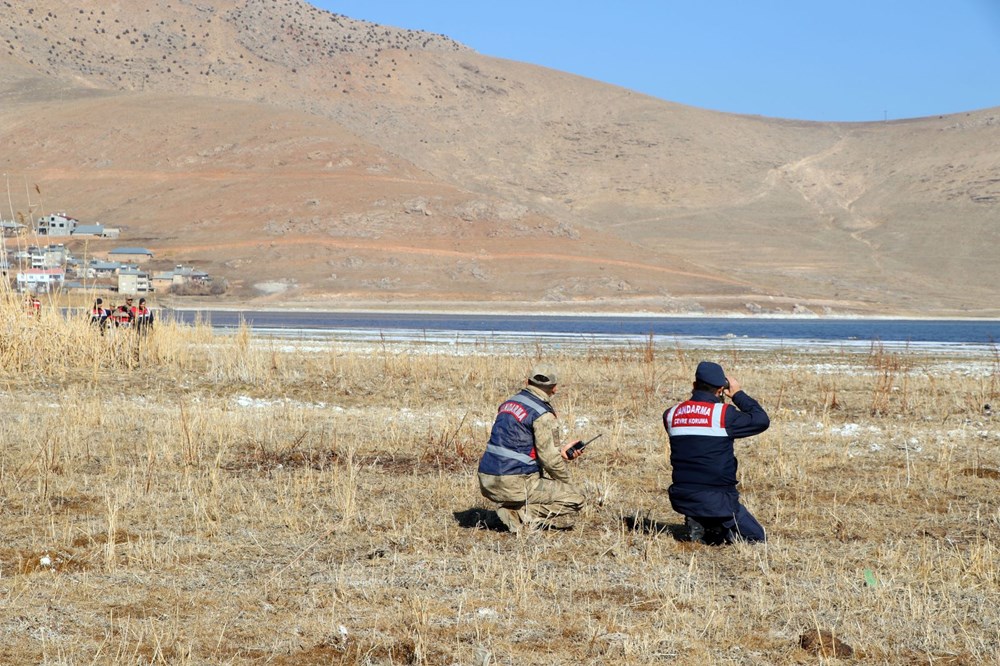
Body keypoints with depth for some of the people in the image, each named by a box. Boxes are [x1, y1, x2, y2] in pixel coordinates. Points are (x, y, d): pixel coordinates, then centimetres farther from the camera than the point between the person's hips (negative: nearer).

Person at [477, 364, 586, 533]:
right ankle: (521, 515, -10)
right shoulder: (543, 414, -11)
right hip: (512, 484, -8)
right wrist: (567, 483, 8)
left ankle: (516, 509, 8)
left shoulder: (509, 402, 14)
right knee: (577, 499, 0)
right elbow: (550, 459, -11)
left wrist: (560, 451, 23)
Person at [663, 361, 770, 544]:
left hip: (681, 499, 5)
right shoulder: (724, 413, -13)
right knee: (757, 537, 12)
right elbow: (762, 421, -1)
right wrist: (738, 394, 8)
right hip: (716, 500, -5)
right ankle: (715, 531, -11)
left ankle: (699, 523, 10)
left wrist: (698, 395, 22)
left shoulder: (671, 414, 2)